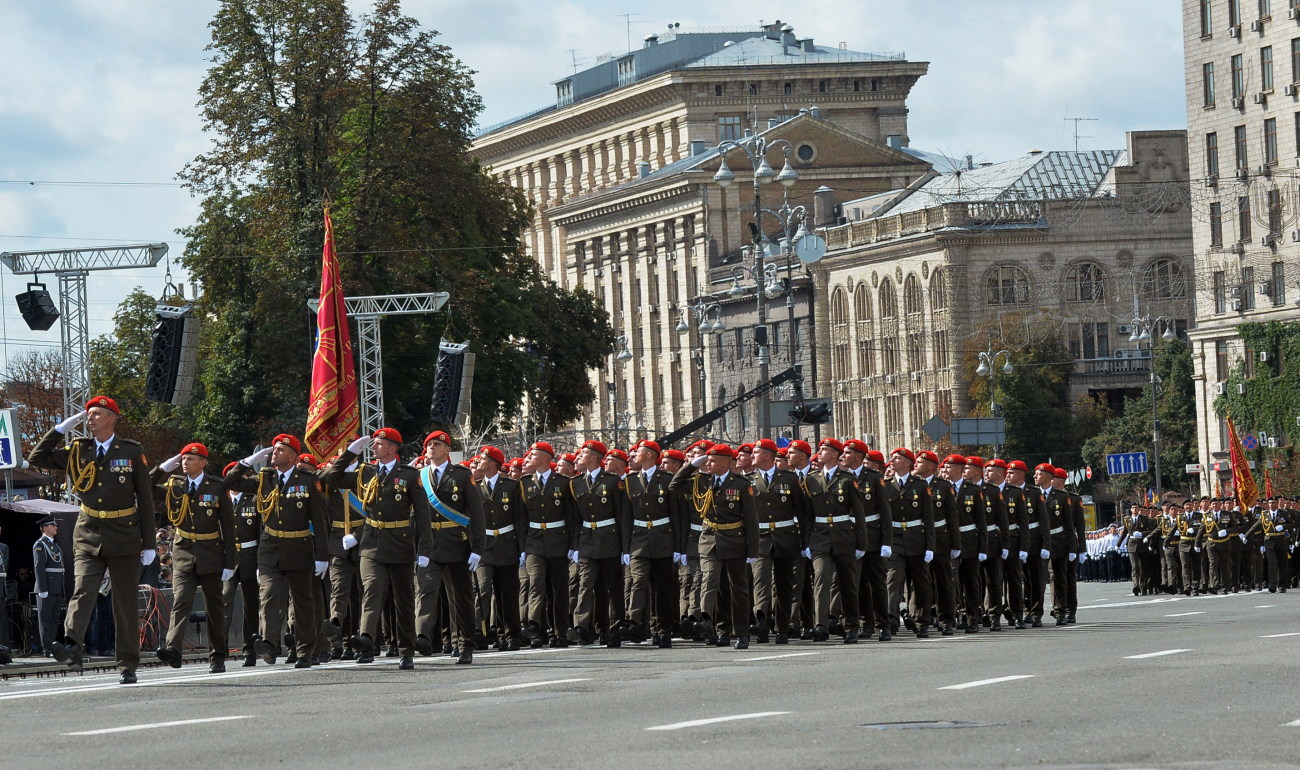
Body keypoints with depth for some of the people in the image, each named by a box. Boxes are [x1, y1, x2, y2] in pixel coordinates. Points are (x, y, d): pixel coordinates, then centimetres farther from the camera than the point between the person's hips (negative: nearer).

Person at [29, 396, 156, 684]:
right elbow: (37, 458, 6)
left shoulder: (132, 452, 1)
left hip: (124, 538, -1)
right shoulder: (78, 451, 8)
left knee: (126, 601, 4)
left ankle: (128, 665, 11)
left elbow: (145, 498, 2)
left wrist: (148, 543, -1)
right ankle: (72, 646, -36)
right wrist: (61, 428, -1)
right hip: (88, 536, 1)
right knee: (82, 590, -19)